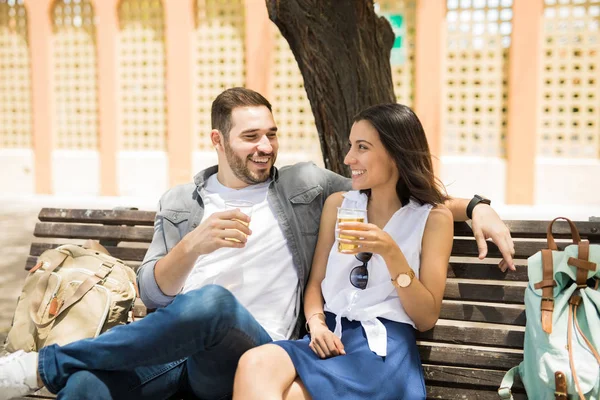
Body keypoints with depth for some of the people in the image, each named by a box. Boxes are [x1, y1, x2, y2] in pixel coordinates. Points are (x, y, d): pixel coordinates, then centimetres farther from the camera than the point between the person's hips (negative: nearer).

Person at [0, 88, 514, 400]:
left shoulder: (306, 185, 12)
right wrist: (193, 245, -16)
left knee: (212, 301, -37)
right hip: (170, 345, 1)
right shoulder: (179, 204, 15)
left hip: (252, 351, -1)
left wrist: (474, 204, 3)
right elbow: (151, 292, 4)